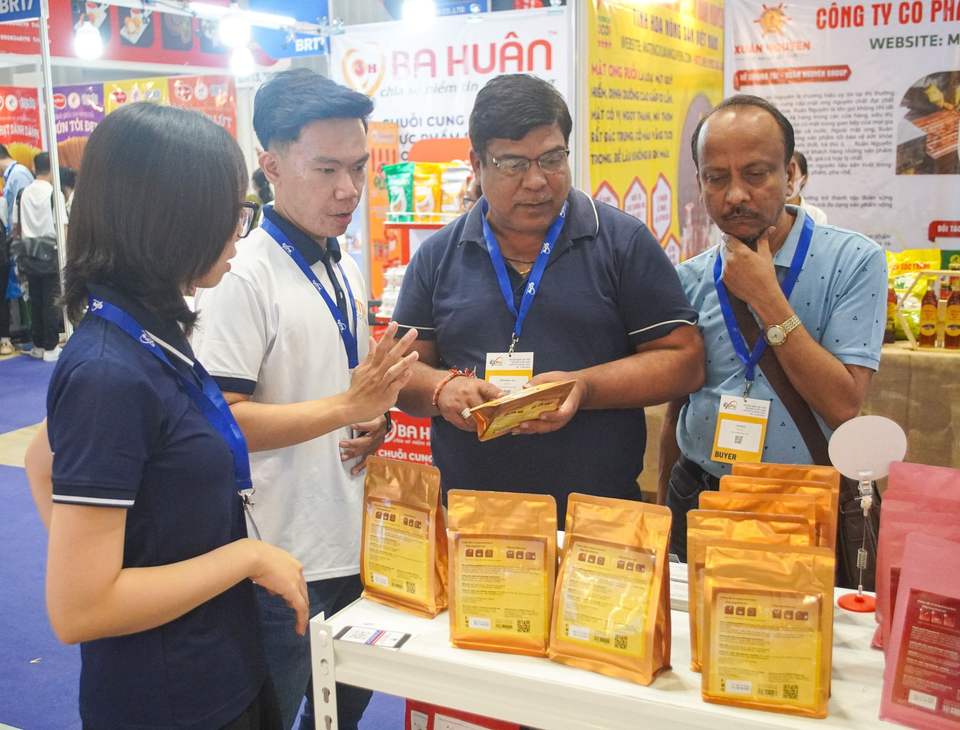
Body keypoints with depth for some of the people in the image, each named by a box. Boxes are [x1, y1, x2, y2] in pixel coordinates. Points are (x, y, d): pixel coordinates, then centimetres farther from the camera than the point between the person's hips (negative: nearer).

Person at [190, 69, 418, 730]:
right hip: (282, 560, -8)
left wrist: (376, 418, 0)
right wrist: (348, 405, -28)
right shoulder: (242, 275, -18)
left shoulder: (347, 270, 8)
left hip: (352, 544, 8)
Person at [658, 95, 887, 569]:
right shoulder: (690, 280, 1)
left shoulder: (854, 262, -11)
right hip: (698, 503, 3)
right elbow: (676, 409, 9)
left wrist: (766, 298, -20)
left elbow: (843, 405, -19)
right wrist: (664, 512, 11)